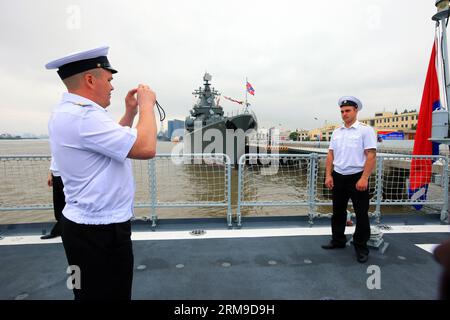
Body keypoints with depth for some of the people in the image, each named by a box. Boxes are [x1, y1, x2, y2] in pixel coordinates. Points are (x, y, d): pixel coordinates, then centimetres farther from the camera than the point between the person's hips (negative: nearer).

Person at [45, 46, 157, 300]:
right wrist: (147, 105, -13)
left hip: (93, 225, 10)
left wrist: (130, 112, 13)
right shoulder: (82, 116, -24)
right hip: (100, 231, -10)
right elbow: (145, 148, -28)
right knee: (109, 294, 9)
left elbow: (113, 141, 23)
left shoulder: (70, 112, 11)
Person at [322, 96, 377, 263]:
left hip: (357, 177, -5)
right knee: (338, 211, 15)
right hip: (338, 177, 5)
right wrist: (328, 175, 2)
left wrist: (364, 178, -19)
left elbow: (371, 155, -12)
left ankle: (361, 247, 21)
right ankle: (338, 240, 32)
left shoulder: (365, 130, -6)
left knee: (361, 214, 5)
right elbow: (330, 154, 9)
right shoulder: (336, 132, 9)